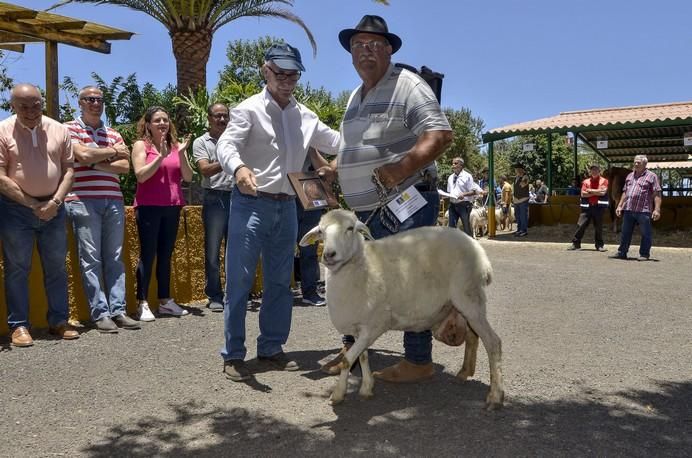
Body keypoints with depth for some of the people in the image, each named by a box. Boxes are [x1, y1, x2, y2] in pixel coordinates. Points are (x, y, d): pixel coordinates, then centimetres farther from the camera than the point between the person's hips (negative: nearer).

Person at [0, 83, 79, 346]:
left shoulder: (59, 130, 5)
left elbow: (68, 170, 5)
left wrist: (55, 202, -9)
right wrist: (34, 205, -12)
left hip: (53, 208, 3)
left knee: (56, 267, 7)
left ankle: (59, 321, 16)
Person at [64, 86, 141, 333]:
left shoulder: (113, 134, 17)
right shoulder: (70, 128, 6)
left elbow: (125, 166, 4)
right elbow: (84, 155, -11)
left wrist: (95, 163, -6)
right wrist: (113, 152, 1)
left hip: (113, 201, 4)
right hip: (83, 201, -4)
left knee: (114, 258, 4)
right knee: (91, 259, -4)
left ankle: (118, 310, 6)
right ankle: (100, 313, -1)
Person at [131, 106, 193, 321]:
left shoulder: (176, 146, 12)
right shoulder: (141, 145, 2)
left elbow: (188, 177, 4)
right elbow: (141, 175, -11)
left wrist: (181, 154, -9)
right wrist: (161, 156, -17)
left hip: (172, 206, 4)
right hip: (149, 206, -4)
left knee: (166, 255, 9)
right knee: (147, 254, -4)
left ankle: (165, 301, 16)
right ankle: (143, 304, 0)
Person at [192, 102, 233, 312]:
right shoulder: (201, 142, 5)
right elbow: (205, 170, -10)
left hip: (237, 197, 3)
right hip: (215, 199, -3)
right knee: (213, 250, 1)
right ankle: (214, 296, 10)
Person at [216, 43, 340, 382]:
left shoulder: (305, 117, 12)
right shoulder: (249, 109, -6)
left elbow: (336, 141, 17)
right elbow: (226, 144, -19)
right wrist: (239, 167, -41)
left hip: (286, 207, 6)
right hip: (251, 204, -6)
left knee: (280, 282, 10)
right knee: (239, 282, -3)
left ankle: (271, 348, 23)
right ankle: (233, 355, 7)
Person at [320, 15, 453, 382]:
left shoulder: (406, 86, -9)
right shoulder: (356, 97, 18)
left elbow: (440, 135, -20)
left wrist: (402, 168, -30)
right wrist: (329, 171, 13)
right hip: (366, 210, 9)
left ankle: (418, 361, 10)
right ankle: (352, 347, 33)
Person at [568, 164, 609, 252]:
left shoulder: (604, 181, 6)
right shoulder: (586, 181, 11)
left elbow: (603, 192, -10)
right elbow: (583, 194, -1)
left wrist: (590, 191, -4)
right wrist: (596, 192, -5)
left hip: (598, 206, -1)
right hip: (587, 206, 2)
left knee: (598, 227, 3)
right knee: (581, 225, -3)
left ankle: (599, 245, 13)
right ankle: (575, 243, 3)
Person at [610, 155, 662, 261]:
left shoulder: (651, 176, 0)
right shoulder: (630, 176, 18)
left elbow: (657, 194, -6)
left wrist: (657, 209, -14)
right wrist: (620, 206, 15)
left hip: (643, 210, -5)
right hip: (628, 209, 5)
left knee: (645, 234, 1)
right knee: (625, 233, 9)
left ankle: (644, 254, 9)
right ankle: (622, 253, 17)